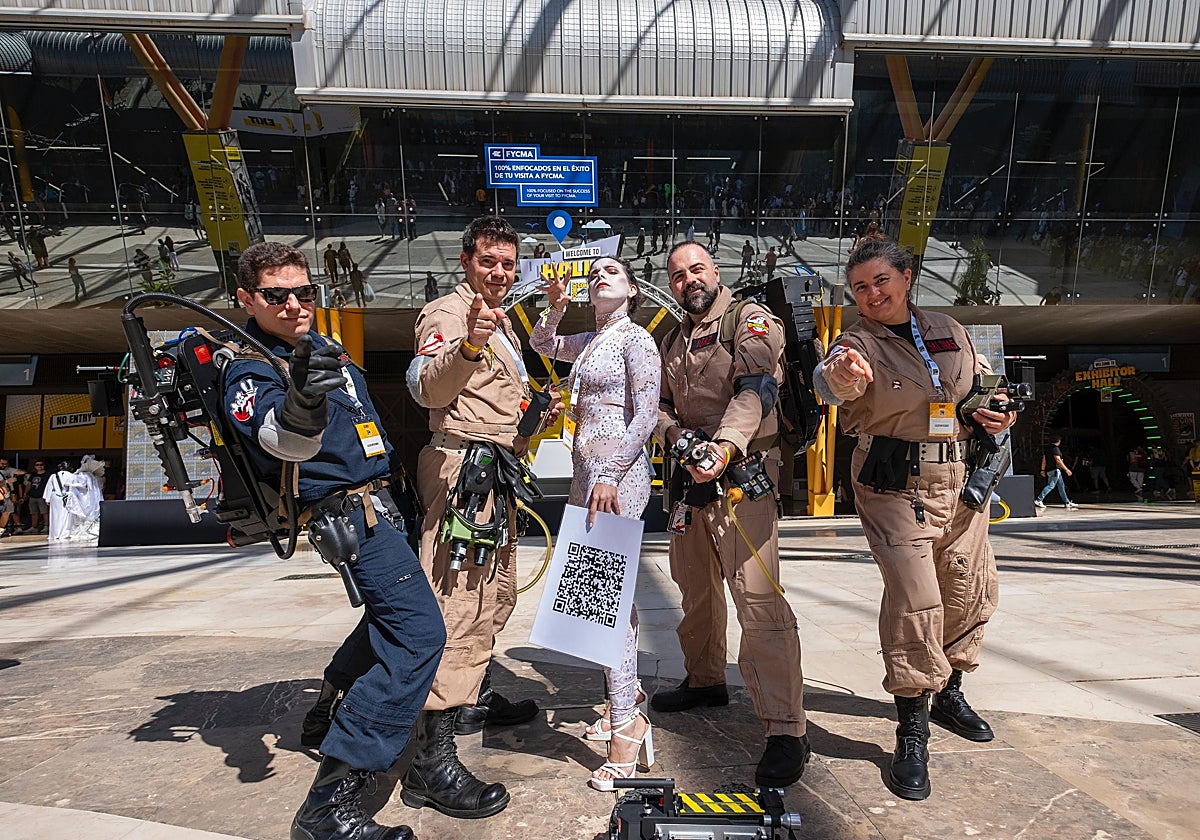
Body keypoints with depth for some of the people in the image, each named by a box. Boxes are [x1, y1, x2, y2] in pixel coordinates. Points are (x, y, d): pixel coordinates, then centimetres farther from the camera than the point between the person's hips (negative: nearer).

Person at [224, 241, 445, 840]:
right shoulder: (250, 369, -15)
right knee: (420, 632, -21)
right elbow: (280, 440, -37)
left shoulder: (325, 349, 12)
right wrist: (302, 403, -58)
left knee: (393, 612, 27)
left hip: (377, 501, 10)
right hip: (347, 511, -10)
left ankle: (333, 710, 44)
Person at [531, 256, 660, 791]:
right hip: (587, 473, 8)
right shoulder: (590, 342, 17)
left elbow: (645, 415, -14)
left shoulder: (635, 339, -6)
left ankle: (625, 726, -9)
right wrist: (555, 308, 14)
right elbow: (541, 344, 34)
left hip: (618, 476, -8)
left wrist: (610, 476, -20)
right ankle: (625, 697, 26)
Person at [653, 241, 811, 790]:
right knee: (695, 588, 19)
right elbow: (662, 405, 22)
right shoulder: (673, 341, 20)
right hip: (691, 477, 8)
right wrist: (676, 435, -2)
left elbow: (755, 389, -19)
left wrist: (726, 445, -36)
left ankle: (786, 730, -11)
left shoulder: (750, 319, -4)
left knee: (758, 598, -16)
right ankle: (704, 681, 40)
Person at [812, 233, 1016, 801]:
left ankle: (947, 692, 39)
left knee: (971, 590, 15)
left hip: (961, 478, 6)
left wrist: (999, 412, 2)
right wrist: (842, 375, -56)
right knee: (913, 598, -14)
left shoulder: (949, 331, 9)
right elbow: (831, 379, -32)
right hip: (894, 484, -6)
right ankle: (912, 733, 0)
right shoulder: (858, 343, -7)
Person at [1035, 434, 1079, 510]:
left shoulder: (1048, 448, 14)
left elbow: (1044, 459, 16)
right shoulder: (1055, 448, -14)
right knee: (1050, 485, -12)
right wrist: (1066, 469, -17)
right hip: (1055, 470, -10)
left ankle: (1067, 503, 19)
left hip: (1049, 470, 10)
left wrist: (1043, 469, 21)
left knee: (1061, 486, 14)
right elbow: (1058, 460, -20)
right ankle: (1038, 500, -17)